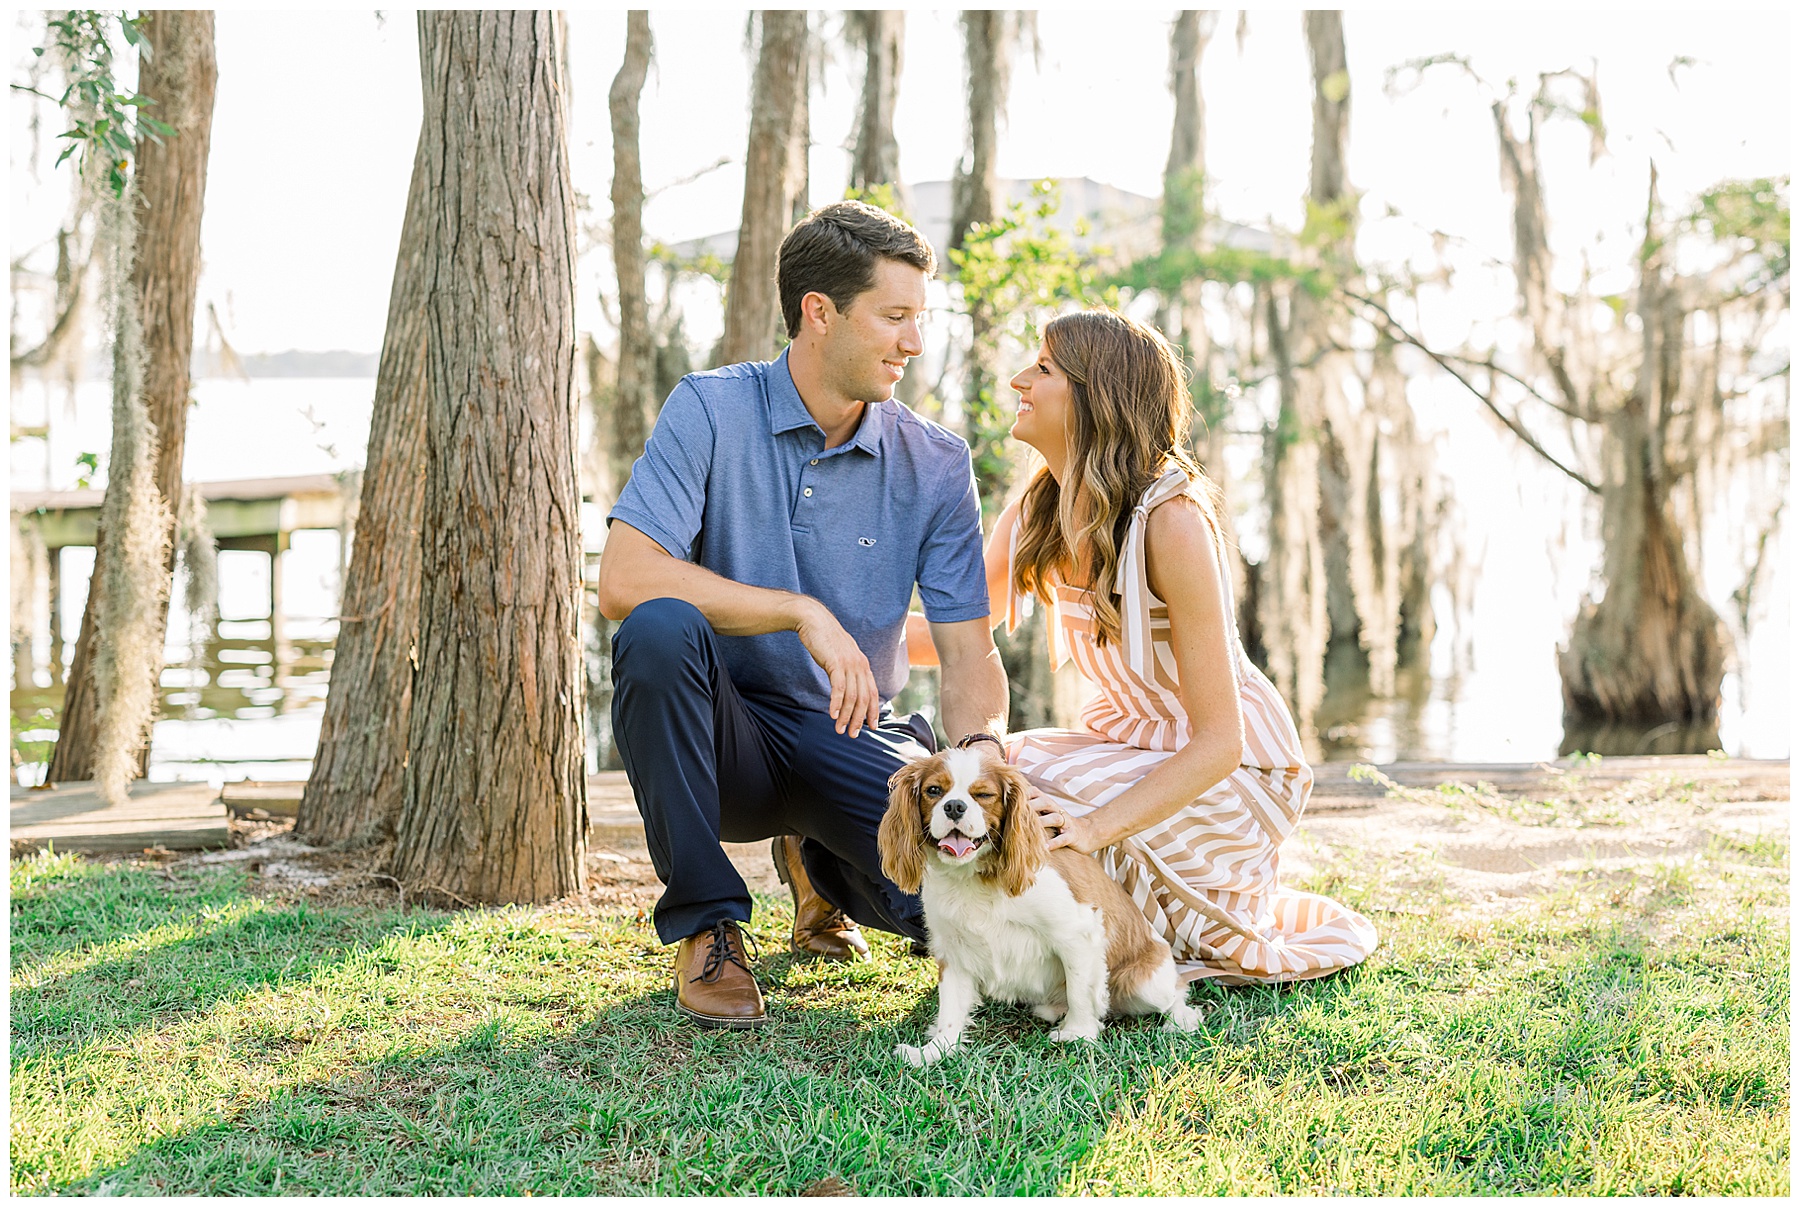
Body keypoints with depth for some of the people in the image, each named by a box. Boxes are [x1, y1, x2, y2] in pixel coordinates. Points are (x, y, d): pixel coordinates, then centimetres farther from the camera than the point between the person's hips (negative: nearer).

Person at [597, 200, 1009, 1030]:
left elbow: (970, 657, -4)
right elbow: (623, 579, -22)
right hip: (723, 739, -3)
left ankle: (820, 866, 16)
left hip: (850, 743, 3)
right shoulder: (710, 411, -10)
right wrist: (803, 612, -27)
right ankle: (706, 928, -16)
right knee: (659, 629, -35)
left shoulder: (935, 465, -2)